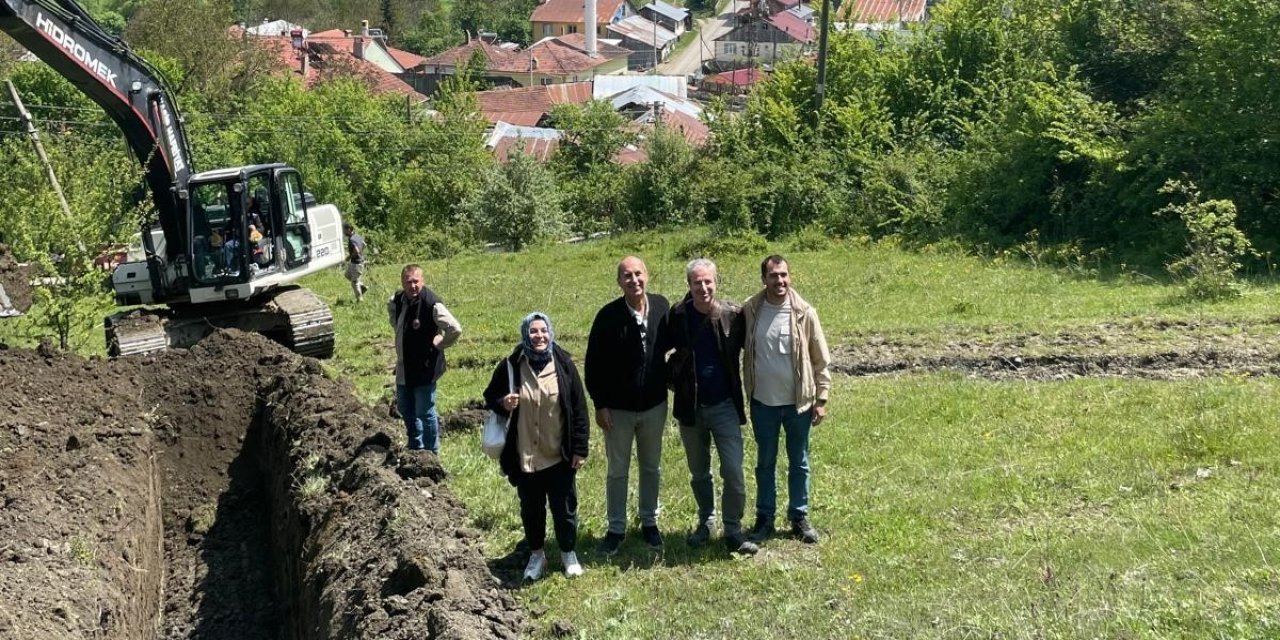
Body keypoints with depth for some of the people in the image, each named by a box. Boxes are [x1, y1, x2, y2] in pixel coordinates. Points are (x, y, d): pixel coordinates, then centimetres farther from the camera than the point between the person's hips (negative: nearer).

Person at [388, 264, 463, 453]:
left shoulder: (432, 304, -24)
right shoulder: (398, 299, 0)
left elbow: (455, 329, -30)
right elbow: (391, 309, 27)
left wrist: (438, 344, -15)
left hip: (425, 368, -8)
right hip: (404, 368, 8)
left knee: (425, 412, 2)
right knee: (405, 408, 22)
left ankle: (431, 452, 18)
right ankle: (415, 447, 41)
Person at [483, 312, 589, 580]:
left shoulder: (564, 364, -8)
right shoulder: (511, 366, -8)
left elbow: (579, 408, -3)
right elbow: (490, 397, 6)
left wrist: (580, 448, -4)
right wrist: (503, 404, -18)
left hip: (559, 455, -1)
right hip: (524, 456, 1)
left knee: (564, 508, 12)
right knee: (531, 509, 16)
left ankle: (568, 553, 33)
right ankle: (536, 554, 35)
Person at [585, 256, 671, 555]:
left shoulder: (662, 307, -7)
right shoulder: (608, 316, -15)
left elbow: (671, 345, 6)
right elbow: (594, 363, -10)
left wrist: (670, 384, 3)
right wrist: (599, 405, -10)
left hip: (654, 405, 2)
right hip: (618, 408, -2)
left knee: (652, 467, 16)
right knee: (617, 471, 10)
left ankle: (649, 522, 32)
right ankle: (616, 528, 23)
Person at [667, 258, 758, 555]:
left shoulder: (733, 314, -9)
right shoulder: (678, 316, -7)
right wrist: (673, 378, 0)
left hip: (725, 406, -1)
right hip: (689, 407, 2)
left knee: (733, 472, -3)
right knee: (699, 473, 16)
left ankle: (733, 531, 11)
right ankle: (705, 522, 34)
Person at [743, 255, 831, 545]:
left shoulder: (805, 313, -8)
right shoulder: (750, 311, -6)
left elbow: (821, 360, -2)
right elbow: (740, 352, 5)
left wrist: (821, 400, -4)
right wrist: (746, 393, 3)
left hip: (798, 402, 0)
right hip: (763, 402, 1)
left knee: (799, 463, 11)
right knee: (765, 463, 12)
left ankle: (799, 517, 25)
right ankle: (765, 518, 24)